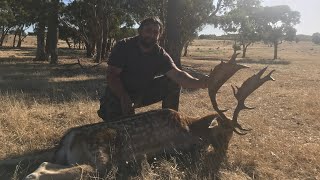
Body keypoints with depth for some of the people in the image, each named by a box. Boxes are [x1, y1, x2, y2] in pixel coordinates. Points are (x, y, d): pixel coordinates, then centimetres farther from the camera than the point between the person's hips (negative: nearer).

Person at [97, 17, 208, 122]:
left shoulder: (160, 54, -9)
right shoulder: (123, 46, -15)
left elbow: (177, 75, -23)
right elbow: (112, 75, -20)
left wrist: (199, 83, -43)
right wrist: (124, 97, -37)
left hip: (143, 93, 3)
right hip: (118, 94, -3)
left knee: (172, 83, -13)